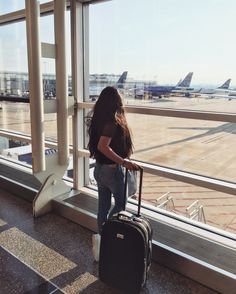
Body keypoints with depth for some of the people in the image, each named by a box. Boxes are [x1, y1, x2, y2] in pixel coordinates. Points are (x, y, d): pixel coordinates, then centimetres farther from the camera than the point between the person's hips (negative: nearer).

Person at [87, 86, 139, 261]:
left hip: (99, 168, 8)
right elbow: (103, 146, -30)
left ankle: (103, 237, 29)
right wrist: (124, 162, -31)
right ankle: (104, 234, 9)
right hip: (112, 170, -7)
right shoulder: (113, 122, -22)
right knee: (120, 204, 13)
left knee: (103, 206, 17)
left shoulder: (97, 120, 2)